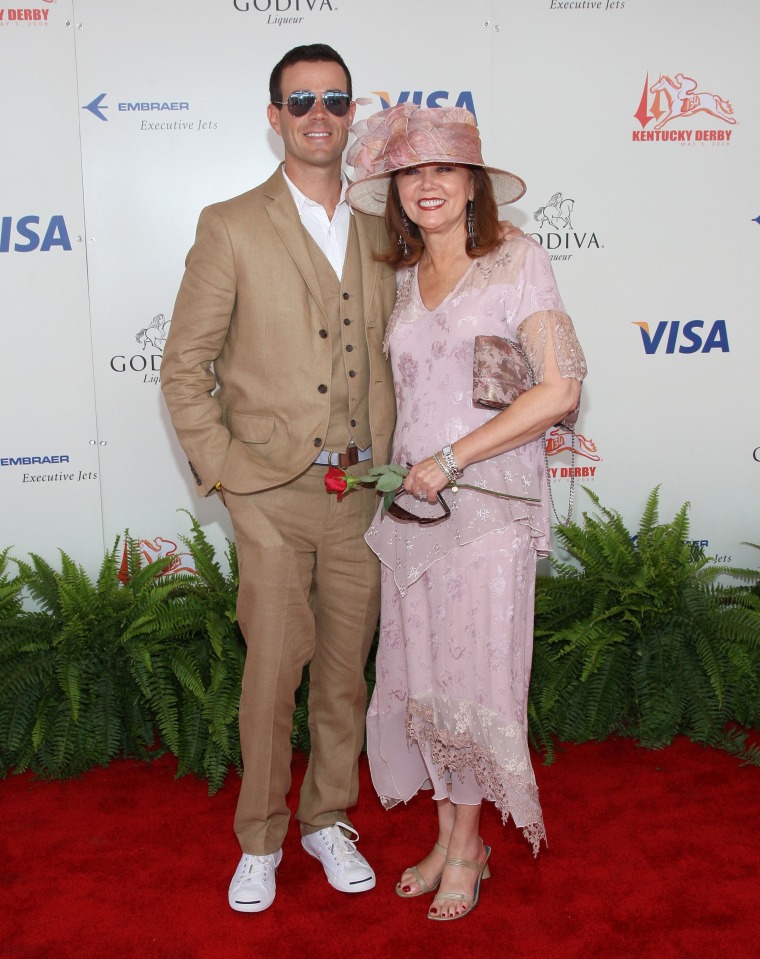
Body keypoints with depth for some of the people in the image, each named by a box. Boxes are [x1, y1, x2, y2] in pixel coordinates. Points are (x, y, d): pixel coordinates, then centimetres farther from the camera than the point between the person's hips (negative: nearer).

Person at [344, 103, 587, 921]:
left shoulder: (517, 263, -5)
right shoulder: (401, 279, 11)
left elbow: (559, 392, -13)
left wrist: (450, 460, -15)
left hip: (488, 503, -5)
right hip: (409, 504, 5)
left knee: (472, 677, 4)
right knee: (420, 675, 10)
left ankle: (466, 848, 23)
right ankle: (449, 837, 27)